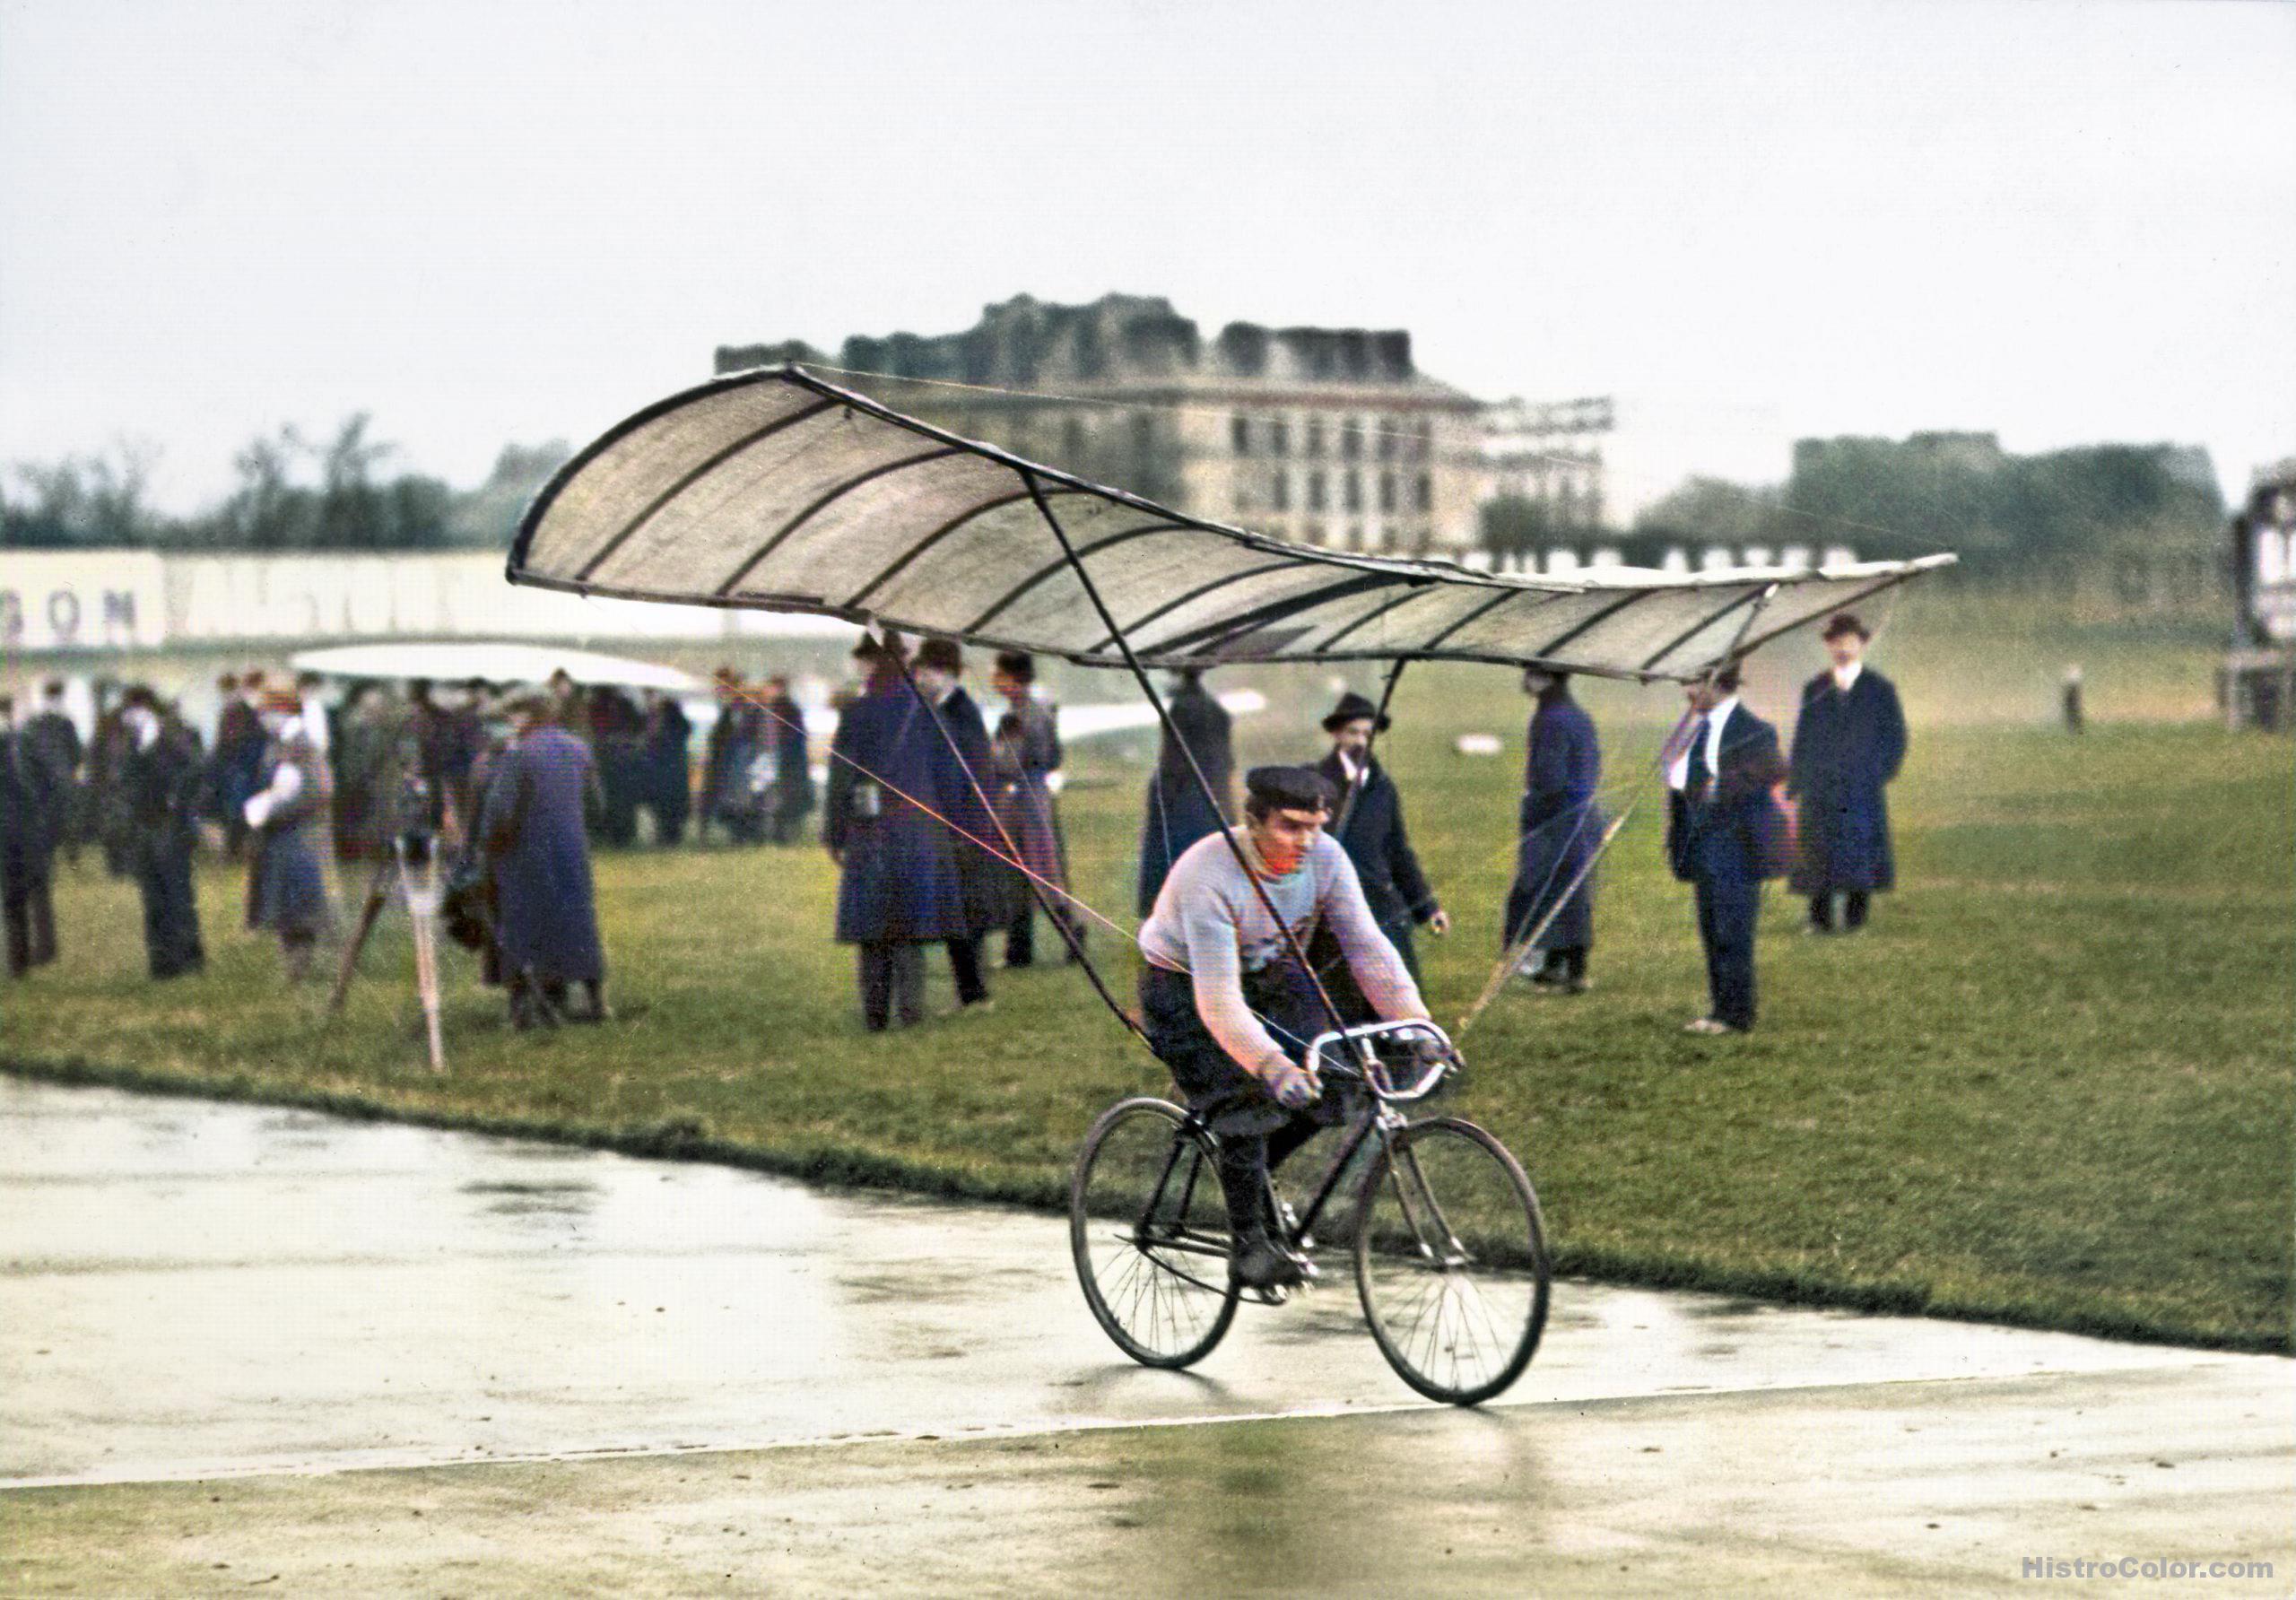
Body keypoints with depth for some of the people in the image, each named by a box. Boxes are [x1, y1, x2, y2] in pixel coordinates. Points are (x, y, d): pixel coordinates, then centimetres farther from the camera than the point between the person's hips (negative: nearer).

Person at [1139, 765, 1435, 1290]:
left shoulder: (1324, 858, -18)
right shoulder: (1210, 876, -34)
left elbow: (1367, 947, -15)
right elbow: (1218, 1000, -38)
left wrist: (1419, 1027, -26)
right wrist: (1272, 1066, -50)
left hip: (1271, 976, 6)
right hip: (1185, 987, -6)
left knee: (1327, 1084, -12)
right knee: (1247, 1099, -24)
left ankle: (1252, 1175, 14)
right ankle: (1250, 1246, -11)